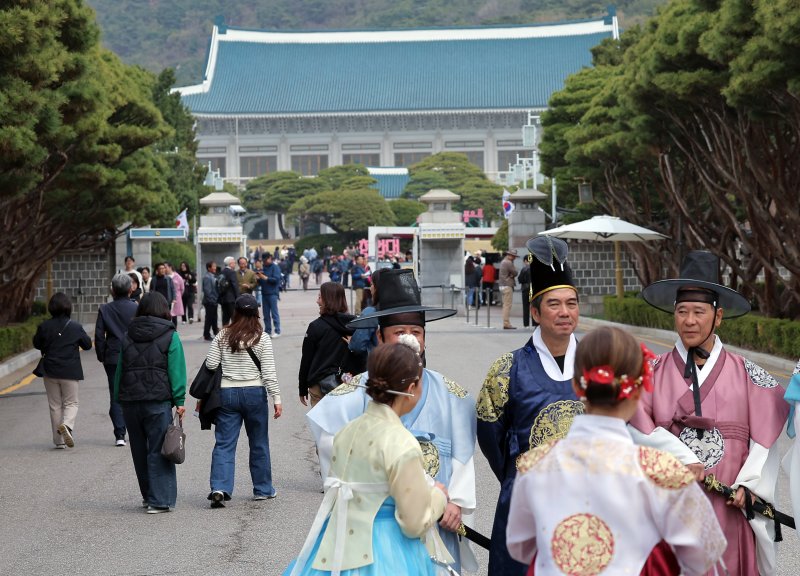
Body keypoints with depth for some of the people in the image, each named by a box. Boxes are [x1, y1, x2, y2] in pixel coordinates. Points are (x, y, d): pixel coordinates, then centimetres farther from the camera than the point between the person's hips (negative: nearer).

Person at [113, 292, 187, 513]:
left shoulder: (127, 336, 10)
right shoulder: (170, 336, -1)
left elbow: (119, 370, 10)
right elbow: (176, 371, -6)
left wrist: (119, 399, 14)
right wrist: (179, 401, -4)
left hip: (130, 401, 4)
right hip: (158, 401, -4)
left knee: (139, 451, 14)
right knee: (159, 451, -1)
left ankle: (148, 496, 25)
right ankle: (159, 501, -5)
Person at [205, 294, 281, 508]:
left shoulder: (223, 336, 0)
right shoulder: (262, 339, -6)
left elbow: (210, 364, 0)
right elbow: (269, 372, -7)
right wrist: (276, 398, -4)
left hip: (227, 393, 1)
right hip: (254, 393, -1)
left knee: (224, 443, 2)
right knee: (259, 443, 13)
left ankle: (219, 488, -14)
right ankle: (263, 489, 23)